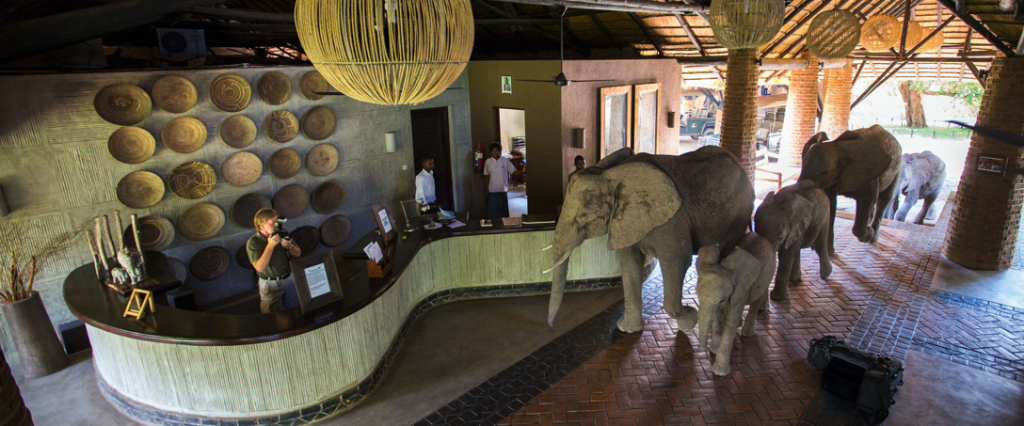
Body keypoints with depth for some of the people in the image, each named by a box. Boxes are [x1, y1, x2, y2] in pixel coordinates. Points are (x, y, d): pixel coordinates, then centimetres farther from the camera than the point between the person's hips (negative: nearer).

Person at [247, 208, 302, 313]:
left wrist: (289, 246, -16)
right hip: (271, 284, -4)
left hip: (289, 279, 4)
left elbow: (298, 254, 6)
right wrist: (270, 246, -28)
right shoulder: (253, 243, -14)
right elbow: (260, 267, -26)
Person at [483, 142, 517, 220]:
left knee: (504, 210, 10)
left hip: (503, 190, 0)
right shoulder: (488, 161, -2)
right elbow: (487, 176, 4)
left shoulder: (505, 161, -5)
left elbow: (512, 172, 3)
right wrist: (487, 190, 4)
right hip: (492, 190, 0)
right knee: (492, 210, 3)